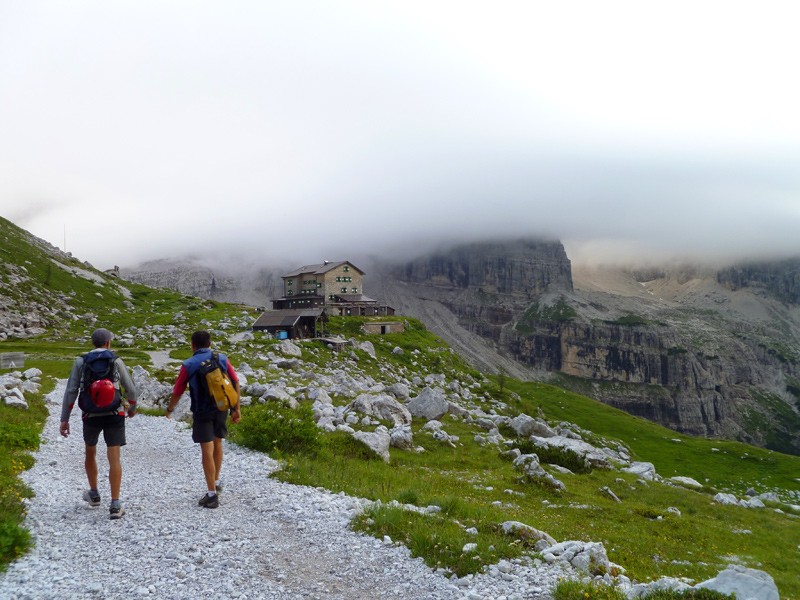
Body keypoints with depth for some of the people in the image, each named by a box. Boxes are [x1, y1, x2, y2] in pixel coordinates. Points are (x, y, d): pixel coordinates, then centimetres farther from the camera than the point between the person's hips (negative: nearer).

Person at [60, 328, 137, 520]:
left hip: (90, 417, 2)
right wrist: (132, 408, 20)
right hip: (114, 416, -2)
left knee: (90, 453, 25)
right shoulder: (116, 361, -2)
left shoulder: (81, 362, 0)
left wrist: (64, 419, 1)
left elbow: (70, 392, -4)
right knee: (114, 459, -3)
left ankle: (94, 494, 38)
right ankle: (115, 505, -8)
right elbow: (131, 390, 2)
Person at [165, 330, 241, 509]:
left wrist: (169, 409, 19)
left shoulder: (189, 365, -5)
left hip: (202, 412, -3)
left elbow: (177, 392, 1)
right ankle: (216, 482, 36)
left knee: (207, 451, -1)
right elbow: (236, 383, 0)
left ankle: (212, 494, 1)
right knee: (217, 443, 22)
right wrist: (237, 409, 6)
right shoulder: (222, 359, 2)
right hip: (221, 409, 4)